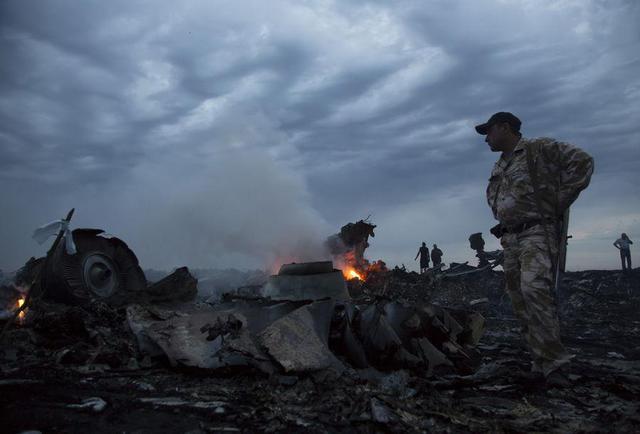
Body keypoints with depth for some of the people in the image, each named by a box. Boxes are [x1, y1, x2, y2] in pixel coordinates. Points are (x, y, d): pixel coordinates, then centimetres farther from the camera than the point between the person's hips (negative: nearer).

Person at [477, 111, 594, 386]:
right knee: (520, 302, 4)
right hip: (510, 240, 8)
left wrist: (559, 202, -11)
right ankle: (542, 363, 11)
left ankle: (554, 363, -17)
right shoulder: (498, 168, 20)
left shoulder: (539, 148, -2)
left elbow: (582, 162, -9)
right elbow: (493, 198, 36)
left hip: (538, 232, -8)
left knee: (534, 288, -25)